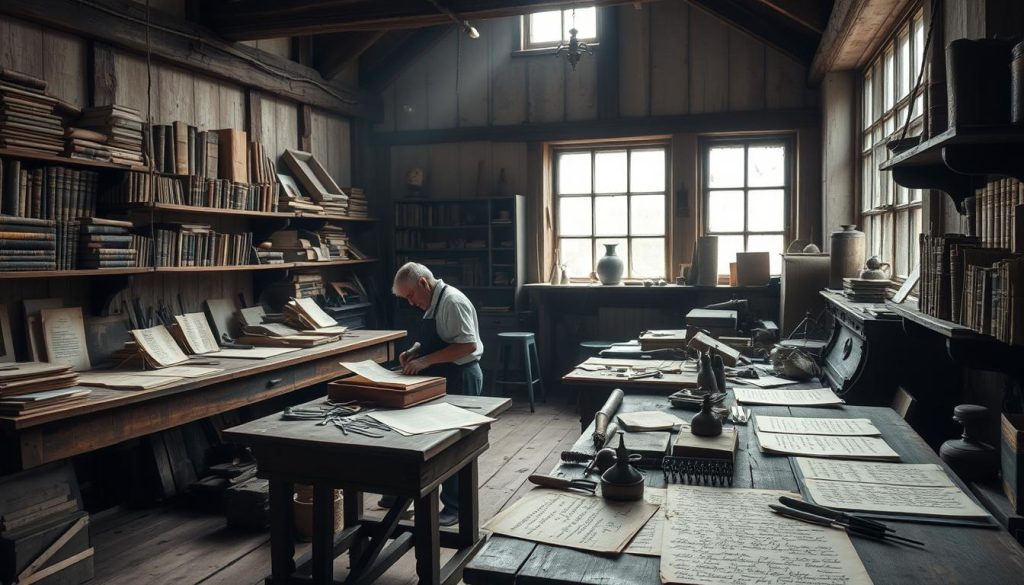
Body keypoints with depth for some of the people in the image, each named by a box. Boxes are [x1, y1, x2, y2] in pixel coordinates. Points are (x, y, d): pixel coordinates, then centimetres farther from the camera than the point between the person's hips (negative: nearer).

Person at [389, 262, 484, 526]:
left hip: (460, 380, -9)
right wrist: (414, 352, 3)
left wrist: (426, 360, -25)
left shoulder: (453, 302, -20)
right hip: (441, 379, 9)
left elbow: (467, 345, -26)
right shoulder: (432, 304, 10)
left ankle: (454, 507, 15)